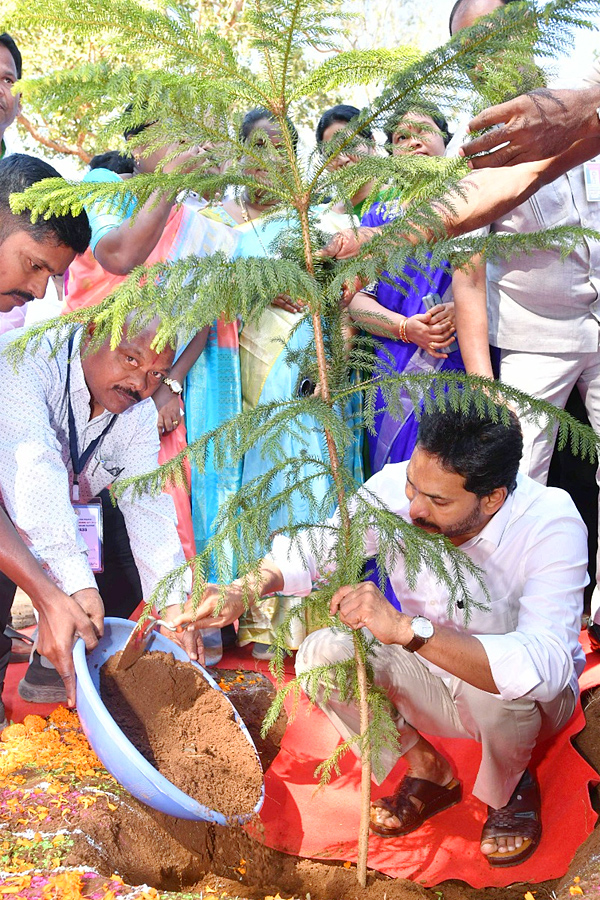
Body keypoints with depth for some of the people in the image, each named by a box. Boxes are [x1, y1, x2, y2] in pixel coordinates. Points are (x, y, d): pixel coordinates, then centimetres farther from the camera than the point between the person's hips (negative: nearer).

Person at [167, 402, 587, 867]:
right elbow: (316, 545, -7)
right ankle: (429, 772, 5)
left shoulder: (552, 526, -33)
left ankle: (510, 788, 0)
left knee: (507, 685, -38)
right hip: (430, 680, 4)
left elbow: (546, 667, -46)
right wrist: (242, 592, -28)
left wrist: (405, 628, -55)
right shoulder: (397, 488, -22)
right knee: (322, 654, -20)